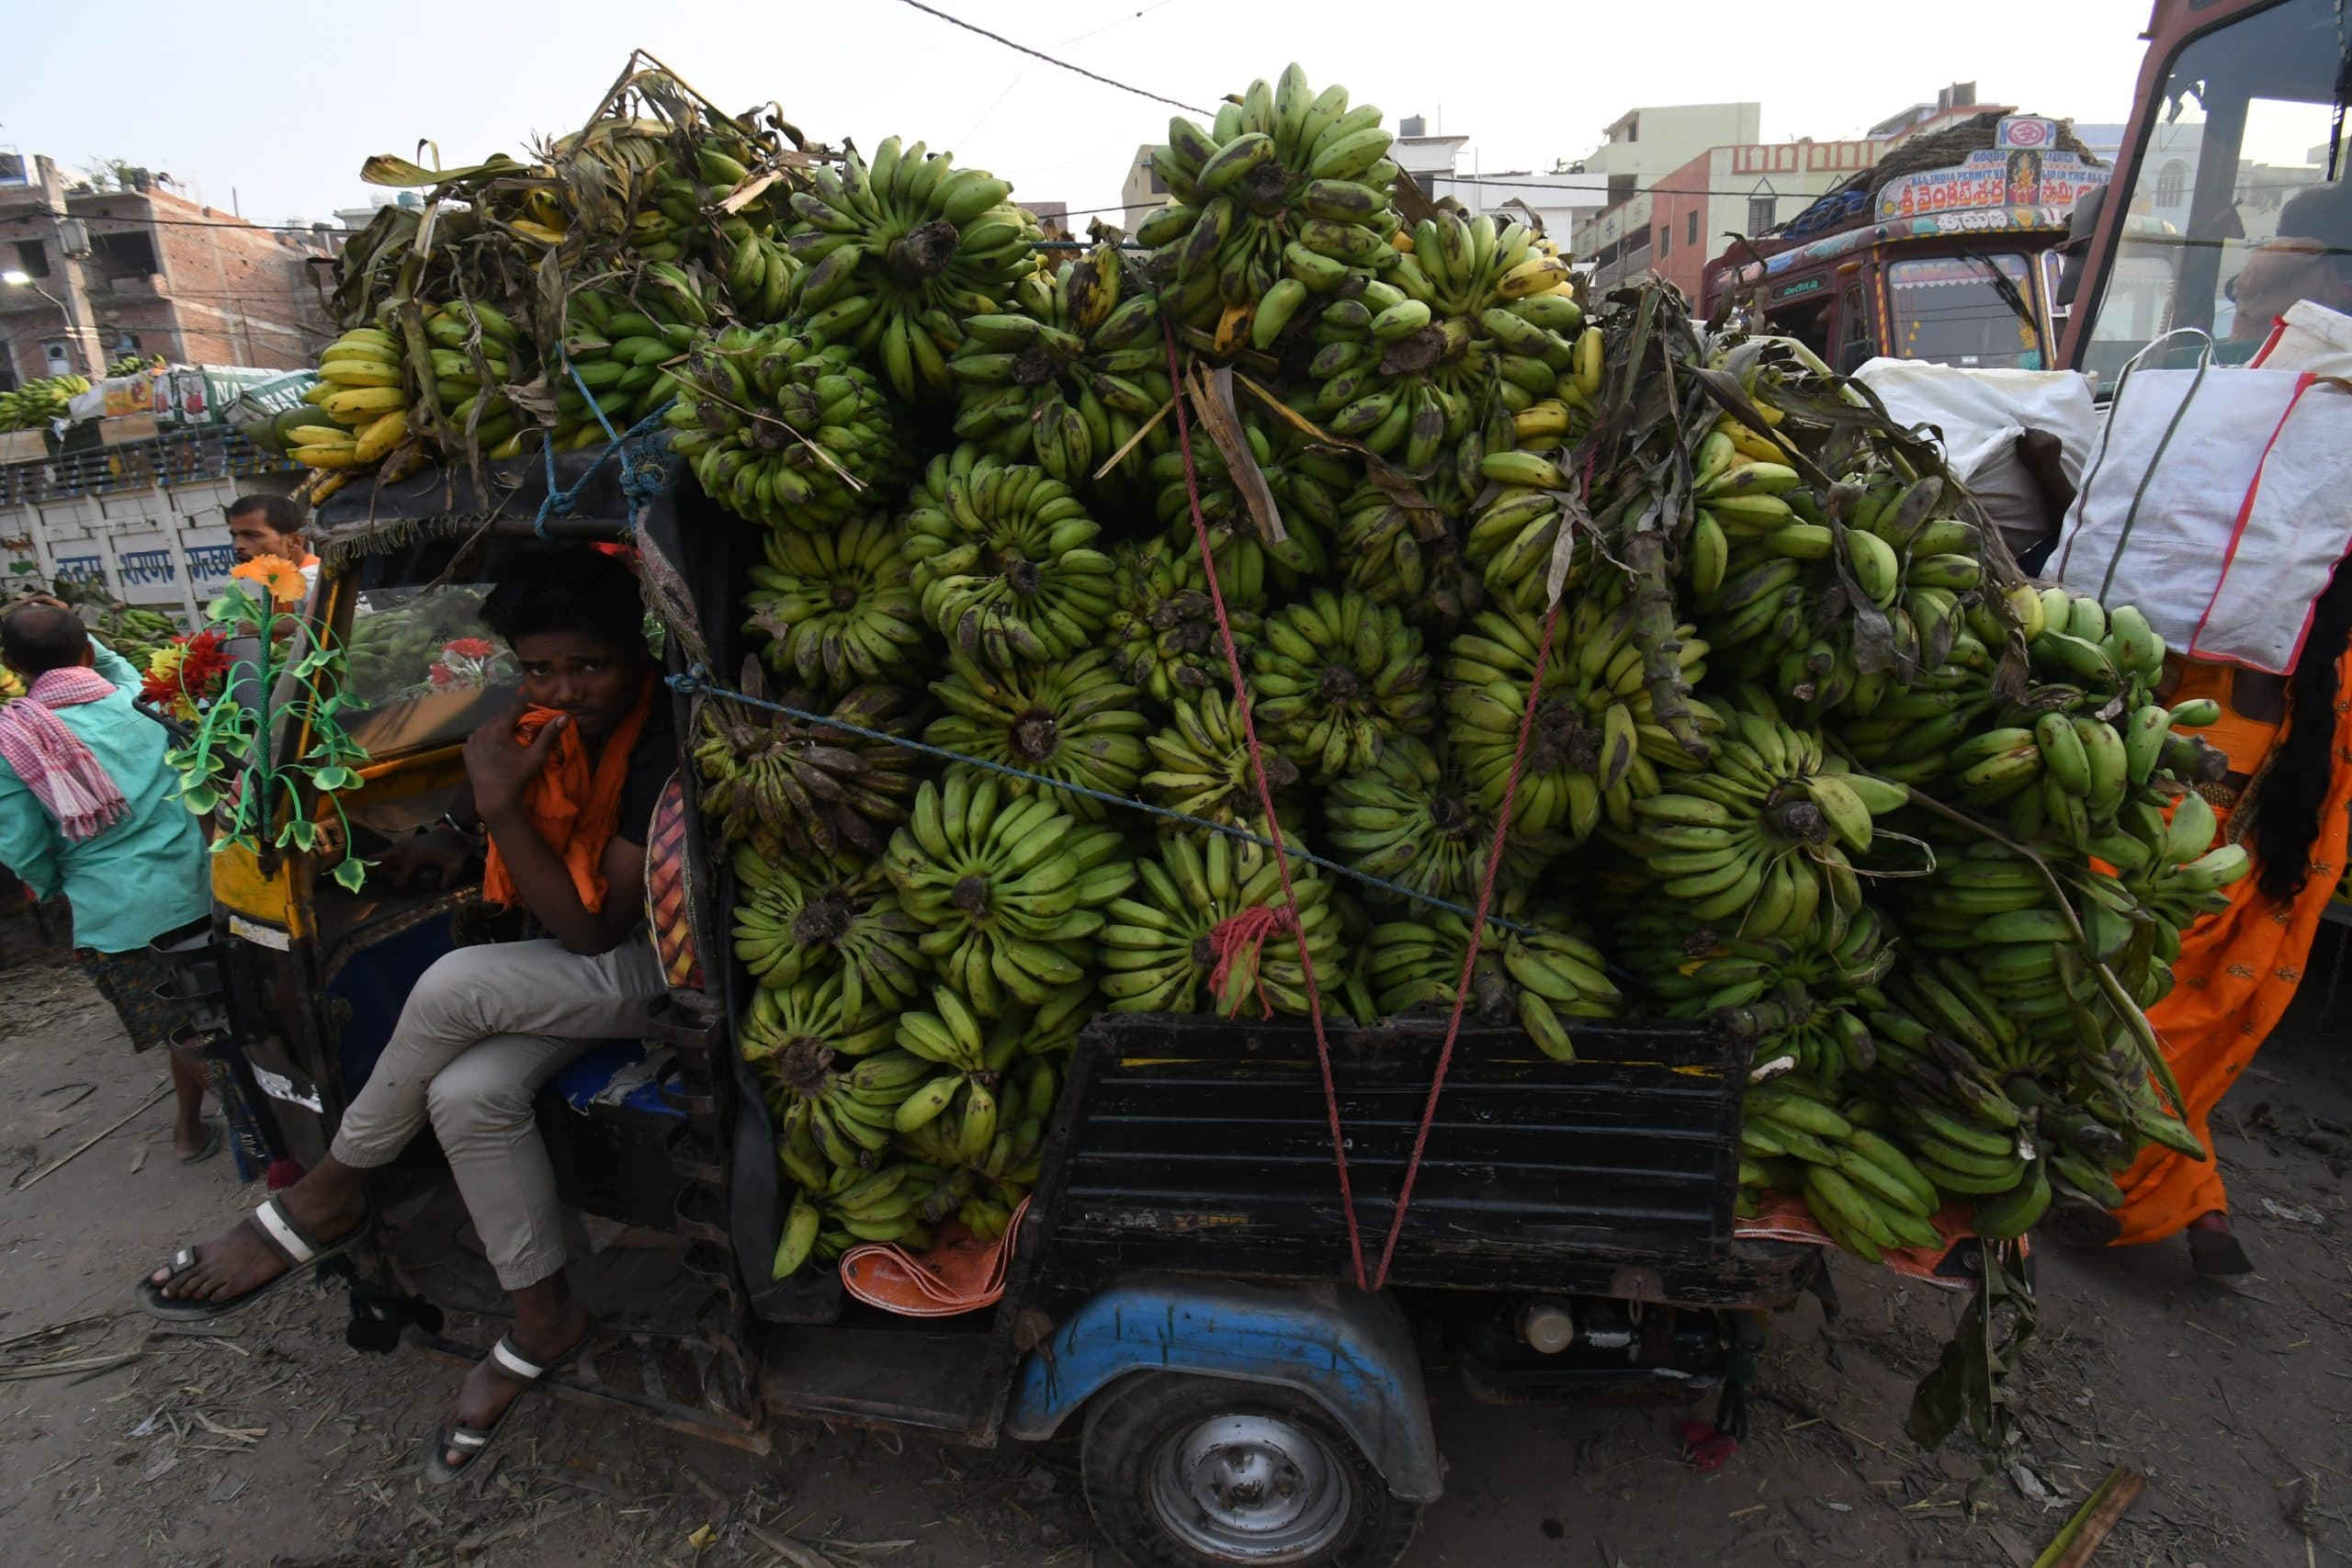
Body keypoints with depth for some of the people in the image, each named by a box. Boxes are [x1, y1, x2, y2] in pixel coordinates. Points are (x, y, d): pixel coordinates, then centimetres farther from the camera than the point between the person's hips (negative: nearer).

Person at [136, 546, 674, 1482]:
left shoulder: (663, 753, -27)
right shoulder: (551, 717, -4)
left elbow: (591, 928, -24)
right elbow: (491, 769, 22)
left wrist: (500, 808, -28)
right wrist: (455, 832, 3)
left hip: (652, 967, -7)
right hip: (573, 966, 7)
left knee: (453, 986, -26)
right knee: (467, 1093, -17)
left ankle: (322, 1202, 3)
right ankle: (543, 1325, 4)